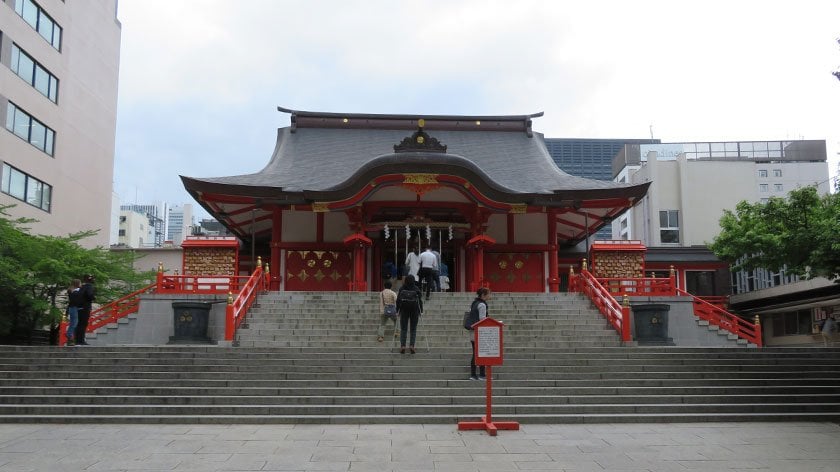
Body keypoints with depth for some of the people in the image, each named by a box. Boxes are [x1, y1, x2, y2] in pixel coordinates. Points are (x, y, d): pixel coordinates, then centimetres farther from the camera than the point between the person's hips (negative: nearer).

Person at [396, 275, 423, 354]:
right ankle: (411, 346, -7)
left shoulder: (402, 289, -1)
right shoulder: (416, 289, -2)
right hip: (414, 310, 0)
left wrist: (397, 310, 6)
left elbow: (398, 300, -1)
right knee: (413, 330, 7)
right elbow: (420, 300, -2)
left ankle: (402, 346, -7)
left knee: (403, 329, 5)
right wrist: (421, 311, 3)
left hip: (404, 311, 0)